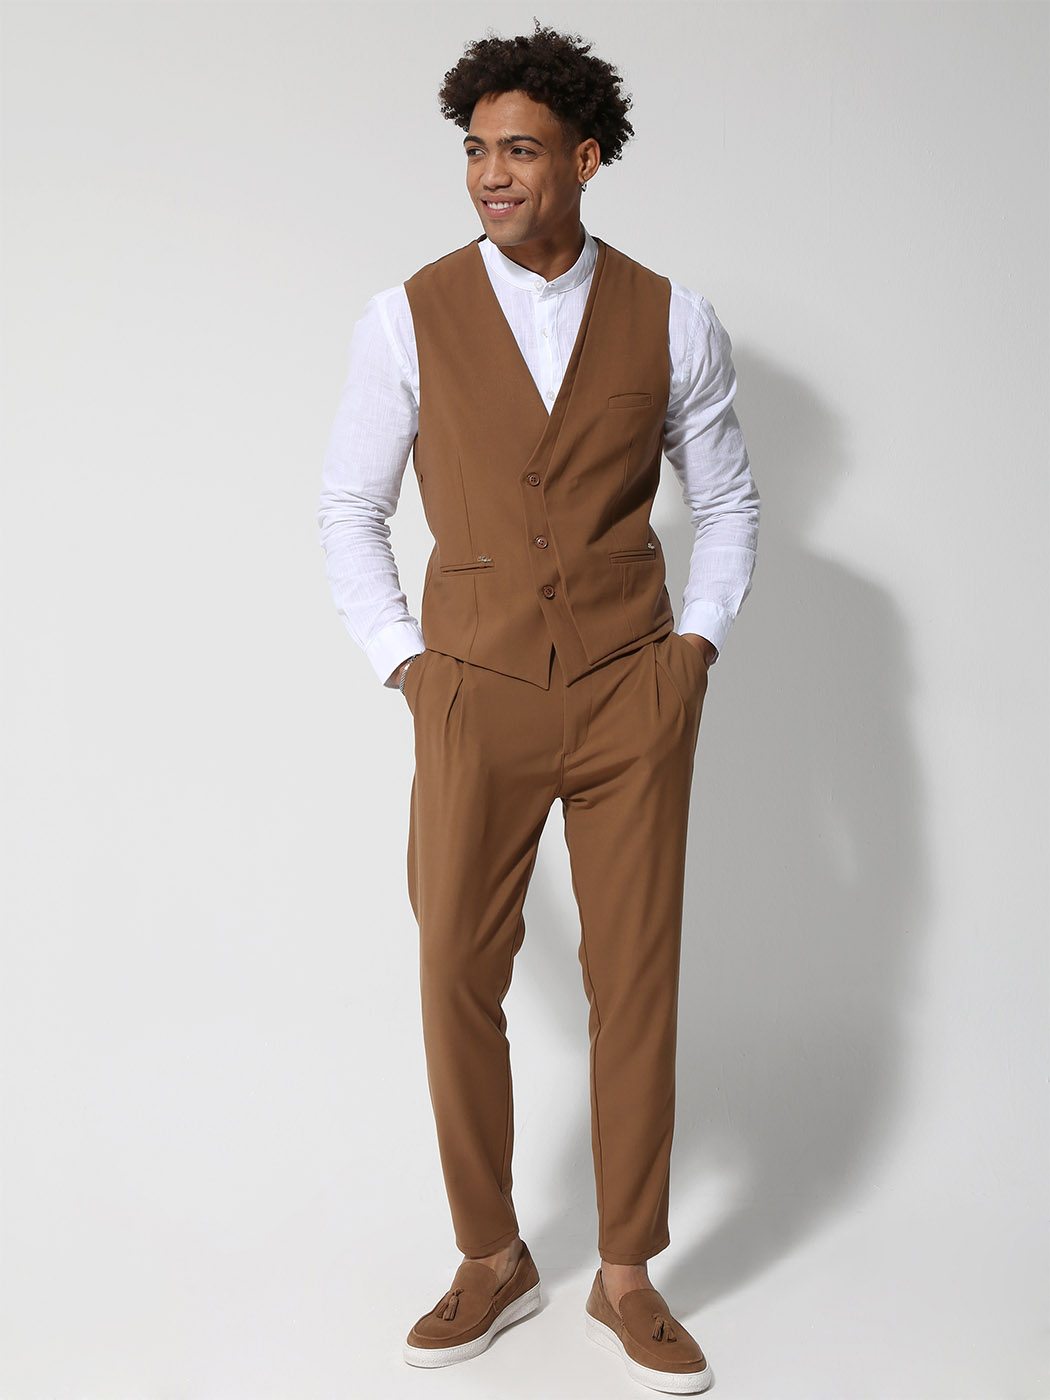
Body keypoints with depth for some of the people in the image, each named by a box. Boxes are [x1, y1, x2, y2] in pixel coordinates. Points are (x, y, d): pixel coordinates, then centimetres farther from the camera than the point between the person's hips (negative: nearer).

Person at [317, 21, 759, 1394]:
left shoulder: (671, 319, 2)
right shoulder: (409, 317, -1)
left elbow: (728, 497, 13)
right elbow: (350, 506, 8)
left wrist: (697, 643, 2)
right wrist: (402, 662, 0)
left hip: (633, 701, 1)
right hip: (477, 699, 0)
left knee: (637, 982, 4)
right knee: (458, 981, 3)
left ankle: (627, 1280, 20)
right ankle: (494, 1260, 23)